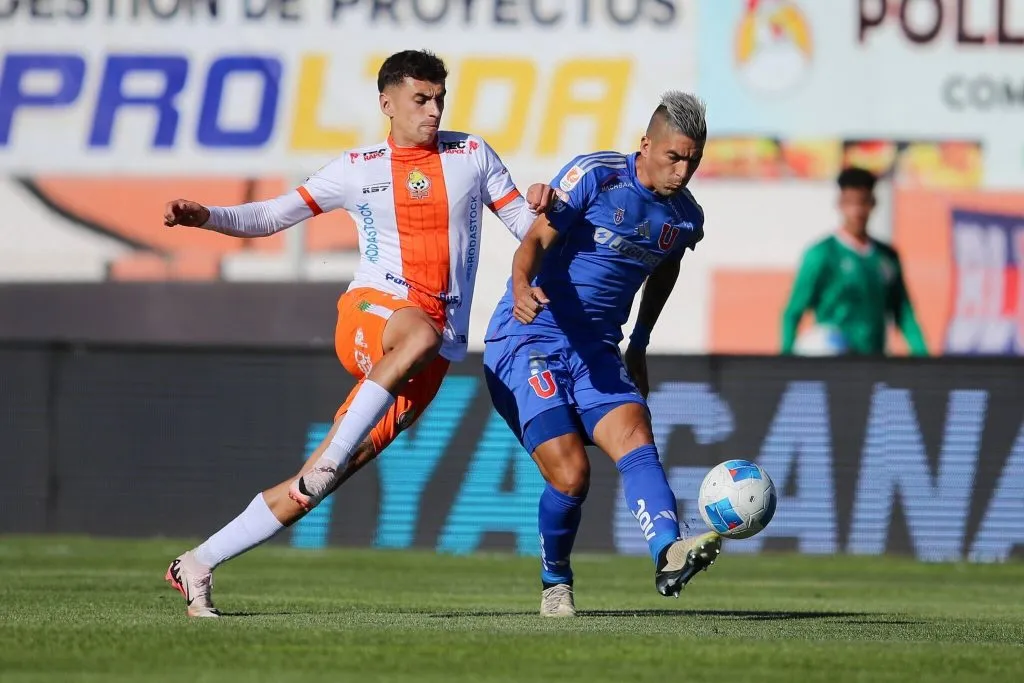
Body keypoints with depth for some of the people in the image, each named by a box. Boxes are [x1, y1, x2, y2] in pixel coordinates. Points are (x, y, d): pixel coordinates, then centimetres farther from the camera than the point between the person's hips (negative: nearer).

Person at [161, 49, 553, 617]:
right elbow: (273, 216, 13)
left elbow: (527, 227, 13)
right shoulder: (359, 169, 11)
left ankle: (198, 565, 2)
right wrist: (205, 217, -2)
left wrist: (539, 207, -10)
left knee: (312, 486, -6)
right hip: (368, 312, -1)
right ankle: (331, 458, -37)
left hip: (435, 352, 1)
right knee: (421, 333, -41)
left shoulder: (472, 156, 13)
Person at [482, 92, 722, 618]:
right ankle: (555, 584, 9)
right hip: (528, 342, -5)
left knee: (636, 441, -23)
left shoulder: (685, 218, 5)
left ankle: (669, 555, -43)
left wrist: (639, 345, 29)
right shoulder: (595, 176, -13)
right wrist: (523, 287, -43)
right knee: (570, 475, -17)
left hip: (596, 353, 5)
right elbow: (535, 240, -22)